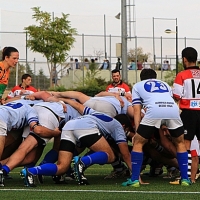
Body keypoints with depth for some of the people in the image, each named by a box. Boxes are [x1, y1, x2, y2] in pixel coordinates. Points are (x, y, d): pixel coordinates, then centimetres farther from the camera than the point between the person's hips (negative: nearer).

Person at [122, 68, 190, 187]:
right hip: (173, 109, 3)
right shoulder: (165, 84, 39)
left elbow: (137, 111, 20)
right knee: (180, 143, 24)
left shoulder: (137, 86, 30)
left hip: (154, 110, -3)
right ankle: (185, 178, 19)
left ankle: (135, 179, 5)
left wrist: (137, 131, 14)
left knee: (138, 143, 12)